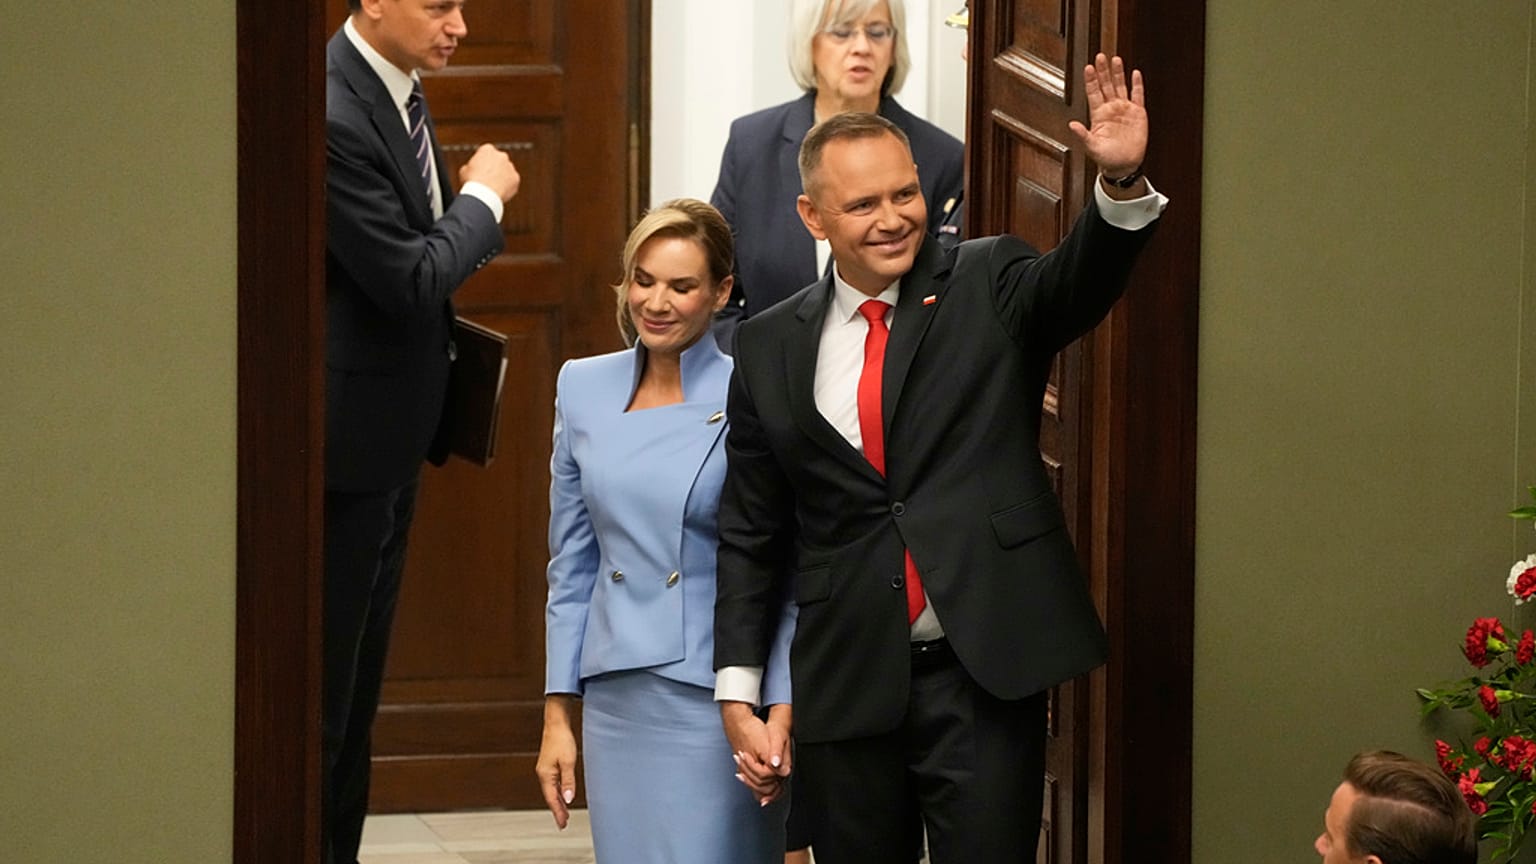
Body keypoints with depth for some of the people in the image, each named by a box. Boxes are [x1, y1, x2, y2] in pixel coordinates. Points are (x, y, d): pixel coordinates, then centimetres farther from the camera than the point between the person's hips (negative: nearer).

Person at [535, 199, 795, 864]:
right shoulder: (583, 390, 7)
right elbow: (571, 567, 12)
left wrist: (781, 717, -12)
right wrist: (558, 715, 9)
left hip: (717, 702, -4)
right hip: (617, 704, 5)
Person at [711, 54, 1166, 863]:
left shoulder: (987, 287, 2)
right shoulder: (770, 347, 7)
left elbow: (1079, 281, -20)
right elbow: (750, 537, 11)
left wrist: (1121, 182, -40)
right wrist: (737, 697, 6)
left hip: (985, 675, -2)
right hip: (847, 691, 2)